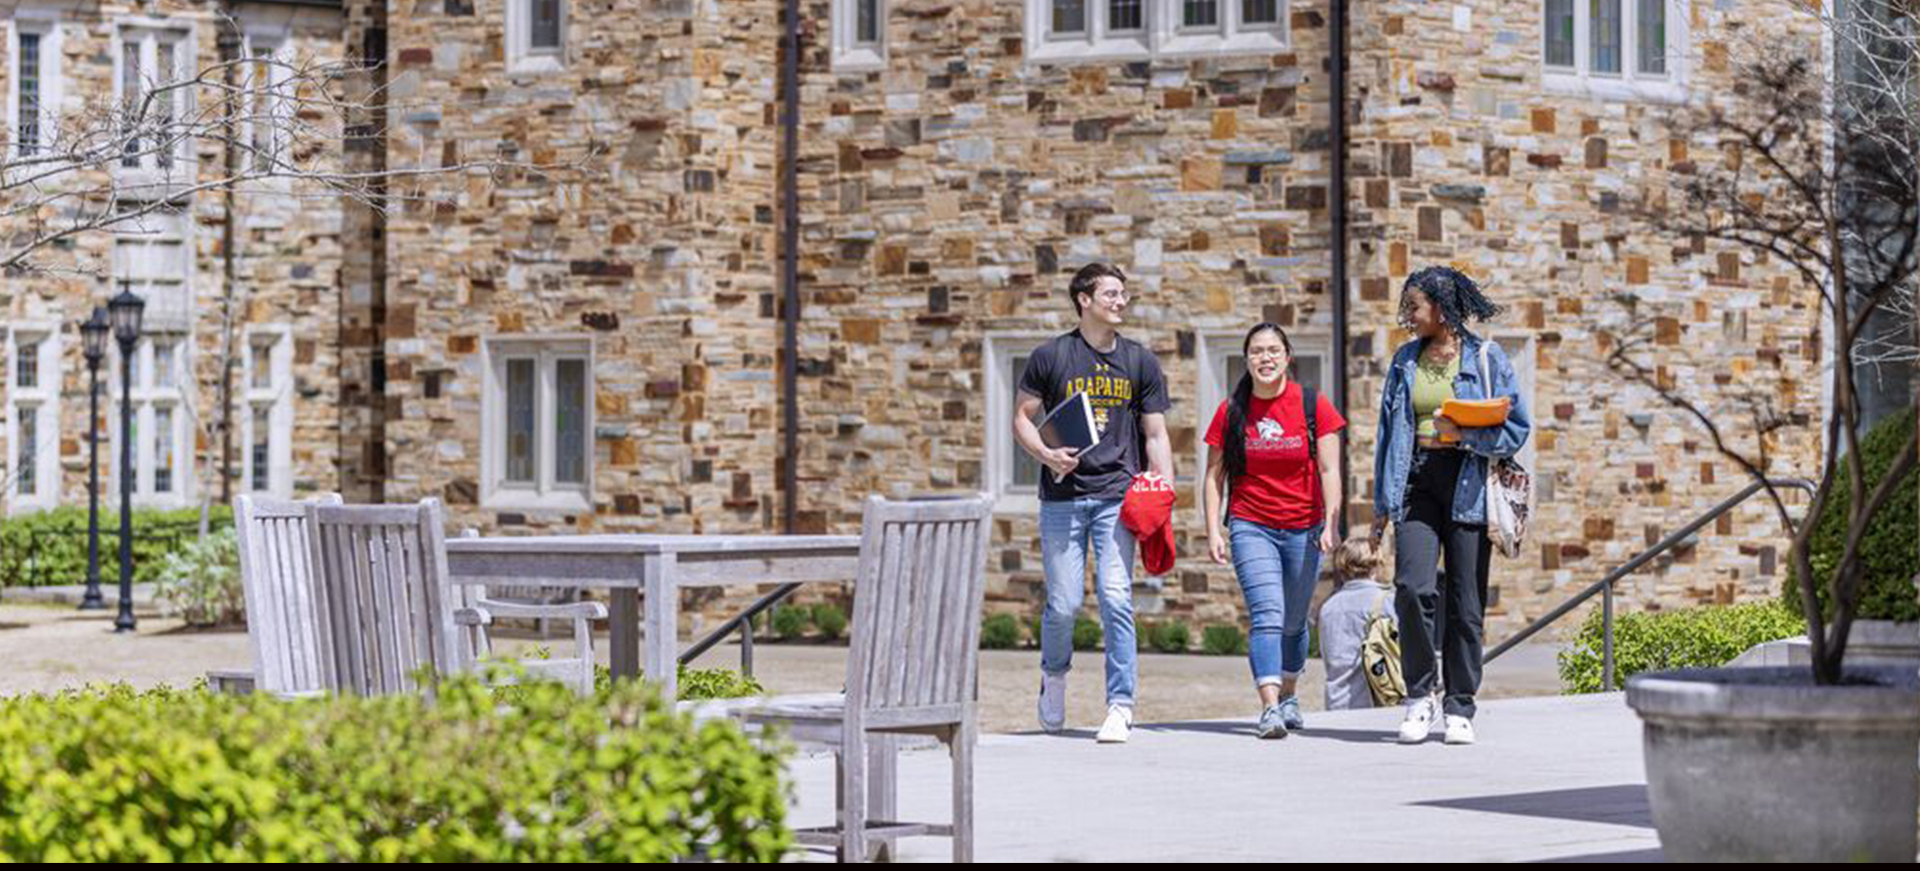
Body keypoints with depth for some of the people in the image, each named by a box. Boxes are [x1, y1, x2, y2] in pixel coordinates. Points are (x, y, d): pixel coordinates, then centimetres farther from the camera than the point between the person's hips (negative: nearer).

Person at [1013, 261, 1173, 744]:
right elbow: (1022, 419, 8)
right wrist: (1047, 454, -12)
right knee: (1064, 603, -1)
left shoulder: (1140, 361, 9)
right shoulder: (1051, 356, 4)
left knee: (1116, 599, -10)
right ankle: (1054, 674, 29)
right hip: (1062, 497, -1)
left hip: (1117, 495, 1)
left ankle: (1120, 706, -4)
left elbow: (1156, 435, 10)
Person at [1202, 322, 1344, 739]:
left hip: (1303, 529, 1)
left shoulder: (1313, 405, 0)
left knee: (1293, 623, 12)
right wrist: (1213, 530, -3)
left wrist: (1330, 523, -13)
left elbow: (1329, 470, -3)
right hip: (1250, 527, -1)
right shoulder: (1231, 411, 2)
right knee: (1266, 615, -17)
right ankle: (1269, 708, -24)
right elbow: (1214, 475, 5)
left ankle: (1288, 696, 33)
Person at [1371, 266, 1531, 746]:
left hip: (1468, 486, -2)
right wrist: (1381, 500, 14)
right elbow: (1388, 431, 17)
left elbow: (1517, 428, -1)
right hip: (1417, 485, 2)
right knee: (1413, 587, -16)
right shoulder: (1405, 360, 12)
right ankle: (1419, 697, -1)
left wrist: (1464, 434, -15)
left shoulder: (1487, 358, 1)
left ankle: (1459, 710, 11)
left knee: (1465, 602, 1)